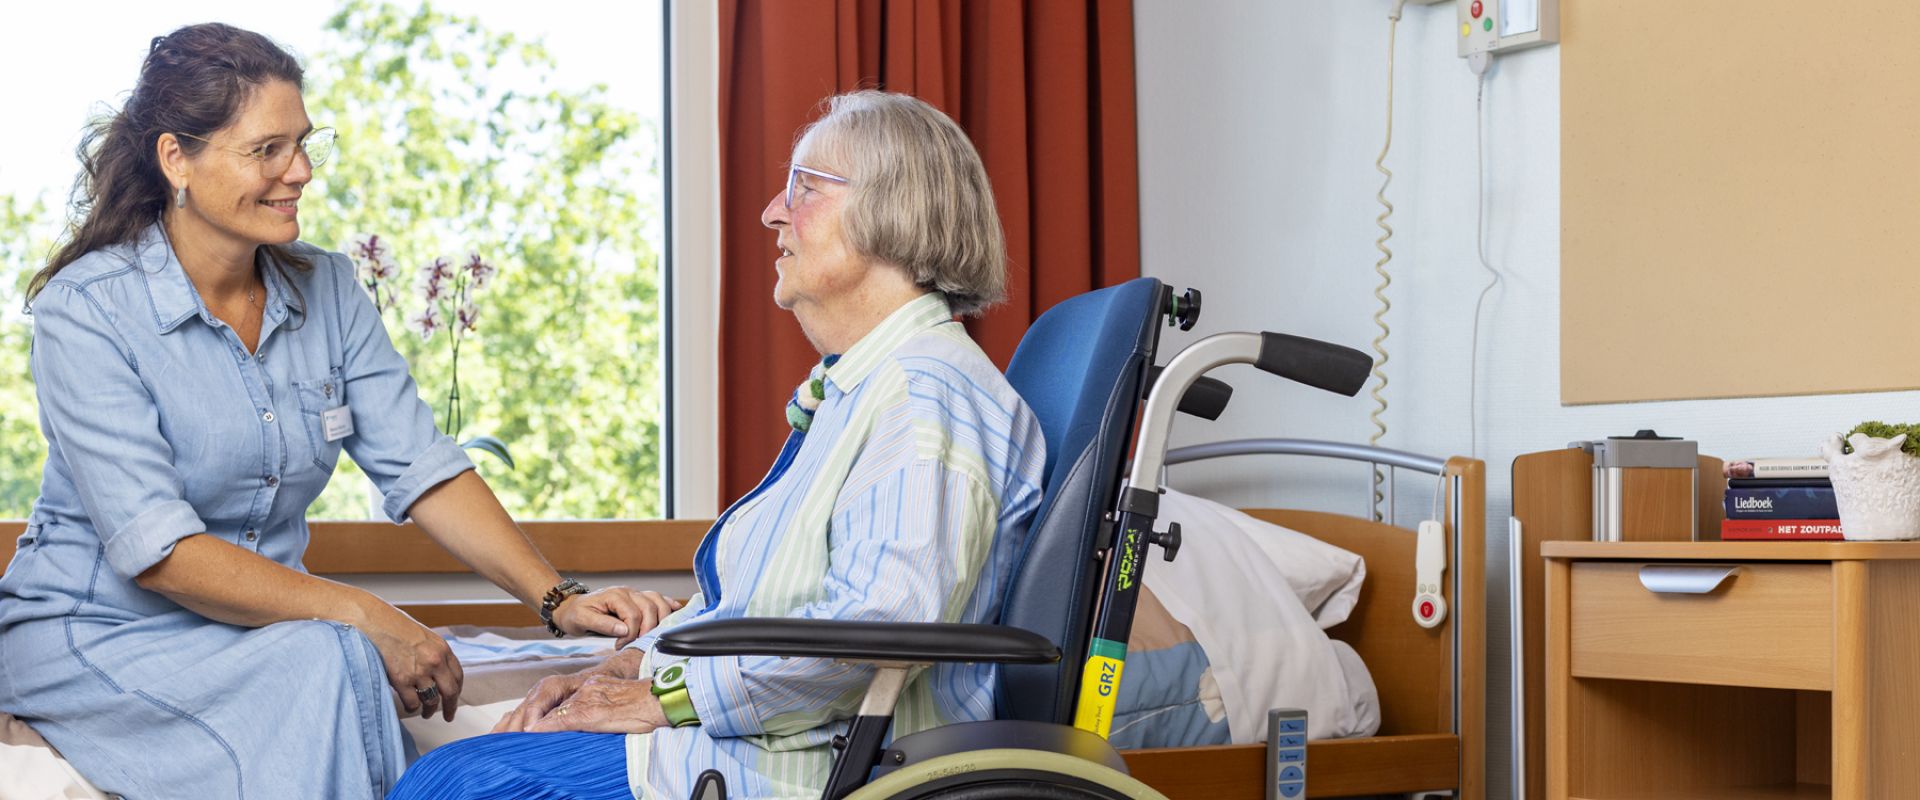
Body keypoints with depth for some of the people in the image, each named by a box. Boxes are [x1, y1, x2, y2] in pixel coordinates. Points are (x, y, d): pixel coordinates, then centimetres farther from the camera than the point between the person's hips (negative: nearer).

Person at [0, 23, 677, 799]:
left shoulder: (327, 289, 4)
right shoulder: (85, 311, -15)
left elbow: (421, 466, -2)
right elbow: (158, 551, -23)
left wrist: (559, 599, -17)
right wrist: (364, 616, -30)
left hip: (263, 625, 5)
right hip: (93, 637, -5)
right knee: (328, 665, -31)